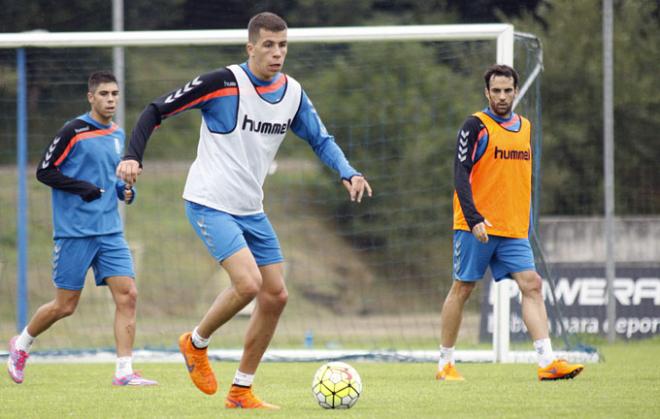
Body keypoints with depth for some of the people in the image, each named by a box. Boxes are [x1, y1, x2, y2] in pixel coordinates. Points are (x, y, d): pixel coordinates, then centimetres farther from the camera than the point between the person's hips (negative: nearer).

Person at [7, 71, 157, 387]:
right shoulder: (73, 131, -7)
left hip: (110, 231, 6)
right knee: (65, 306, 0)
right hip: (74, 231, -6)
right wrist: (82, 188, -18)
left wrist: (125, 191, 6)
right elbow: (44, 171, -7)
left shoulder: (118, 136, 13)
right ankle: (21, 345, 26)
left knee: (127, 295, -10)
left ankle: (124, 372, -8)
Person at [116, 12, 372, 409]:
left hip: (251, 210, 7)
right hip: (211, 204, -7)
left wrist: (348, 172, -5)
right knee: (248, 283, -23)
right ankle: (196, 343, 5)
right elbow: (156, 111, -11)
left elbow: (321, 139, 14)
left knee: (276, 295, 3)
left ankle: (241, 391, 14)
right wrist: (133, 156, -23)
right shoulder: (223, 83, -15)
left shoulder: (292, 93, 4)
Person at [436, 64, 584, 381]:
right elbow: (461, 175, -12)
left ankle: (547, 362, -15)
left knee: (531, 284, -8)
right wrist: (474, 219, -22)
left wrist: (527, 223, 19)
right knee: (462, 288, 2)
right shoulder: (476, 126, -6)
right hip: (476, 227, -5)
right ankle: (445, 363, 13)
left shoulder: (525, 127, 14)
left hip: (513, 229, 5)